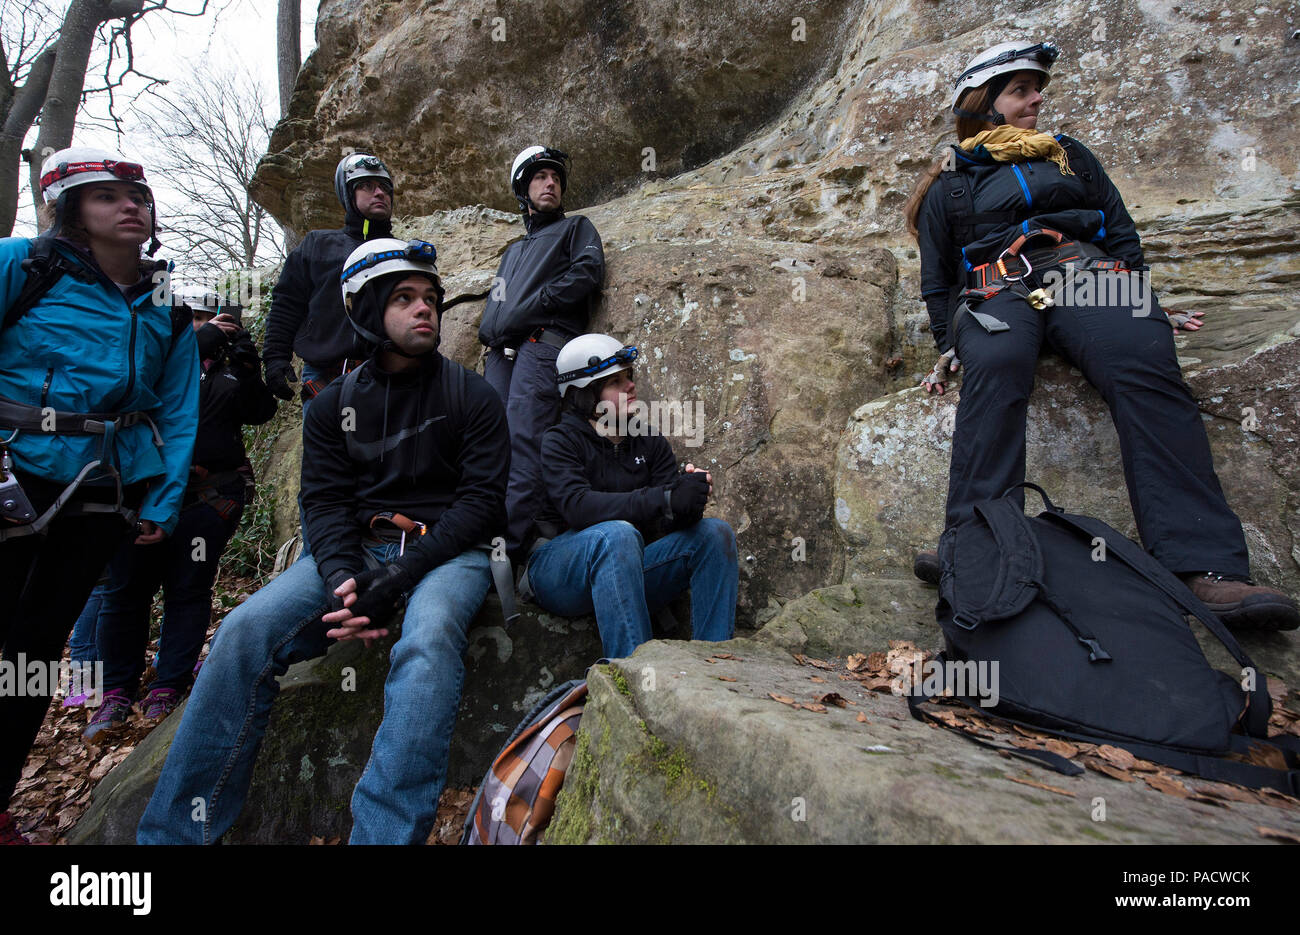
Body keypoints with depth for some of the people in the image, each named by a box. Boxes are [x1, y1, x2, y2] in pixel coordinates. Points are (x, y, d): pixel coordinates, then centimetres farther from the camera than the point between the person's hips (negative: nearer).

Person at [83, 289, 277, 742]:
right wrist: (199, 344, -13)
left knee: (188, 592, 1)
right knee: (126, 590, 2)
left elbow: (259, 411, 2)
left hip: (209, 499, 1)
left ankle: (168, 688, 10)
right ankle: (117, 692, 12)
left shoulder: (228, 369, 16)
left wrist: (245, 355, -5)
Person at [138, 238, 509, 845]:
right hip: (355, 549, 3)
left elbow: (484, 500, -6)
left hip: (448, 550, -3)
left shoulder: (471, 396, 3)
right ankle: (175, 832, -9)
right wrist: (343, 579, -18)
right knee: (246, 629, -19)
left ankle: (384, 833, -32)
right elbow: (325, 502, 4)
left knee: (427, 643, -35)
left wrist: (395, 580, -17)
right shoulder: (333, 405, 13)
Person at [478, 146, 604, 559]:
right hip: (501, 351, 6)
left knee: (523, 440, -22)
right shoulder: (514, 251, 39)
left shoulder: (575, 227, 22)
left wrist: (528, 309, -6)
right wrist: (490, 329, 8)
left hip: (543, 342, -6)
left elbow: (588, 271, 1)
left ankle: (505, 545, -30)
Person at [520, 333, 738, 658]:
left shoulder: (651, 444, 11)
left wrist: (690, 500, -27)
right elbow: (577, 506, -24)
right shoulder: (561, 441, -4)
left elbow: (669, 521, -2)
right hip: (558, 569, -5)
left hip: (625, 571, 5)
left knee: (715, 533, -14)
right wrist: (664, 499, -32)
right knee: (618, 533, -35)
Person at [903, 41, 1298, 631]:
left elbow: (1122, 233, 26)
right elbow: (936, 281, 22)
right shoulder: (948, 186, 25)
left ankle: (1205, 567, -42)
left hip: (1086, 273, 2)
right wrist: (948, 348, 7)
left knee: (1145, 367, -32)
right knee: (992, 370, -39)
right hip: (996, 292, -1)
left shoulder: (1069, 156, 32)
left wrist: (1146, 307, 11)